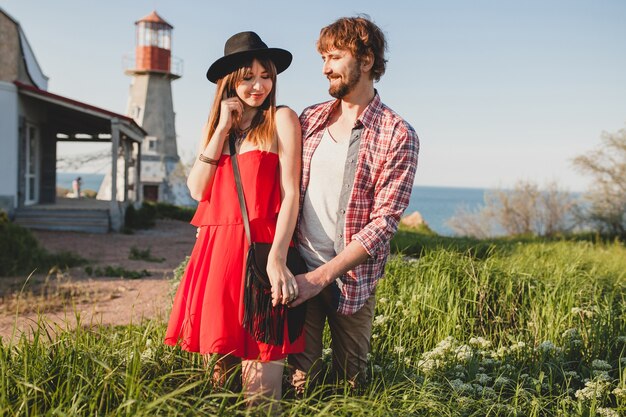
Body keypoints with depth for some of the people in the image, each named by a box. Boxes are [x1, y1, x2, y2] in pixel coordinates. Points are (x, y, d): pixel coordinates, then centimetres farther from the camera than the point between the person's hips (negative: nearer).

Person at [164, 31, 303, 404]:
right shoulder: (214, 125, 17)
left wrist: (277, 259, -21)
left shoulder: (281, 120, 0)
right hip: (216, 248, 5)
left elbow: (291, 194, -8)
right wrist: (223, 128, -1)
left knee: (260, 390, -4)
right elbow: (197, 189, 4)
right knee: (219, 366, 11)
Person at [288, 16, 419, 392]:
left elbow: (384, 222, -14)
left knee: (352, 382, 13)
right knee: (298, 381, 1)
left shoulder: (398, 136, -8)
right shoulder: (310, 119, 7)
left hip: (351, 278, -2)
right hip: (298, 269, 2)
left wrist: (322, 275, -20)